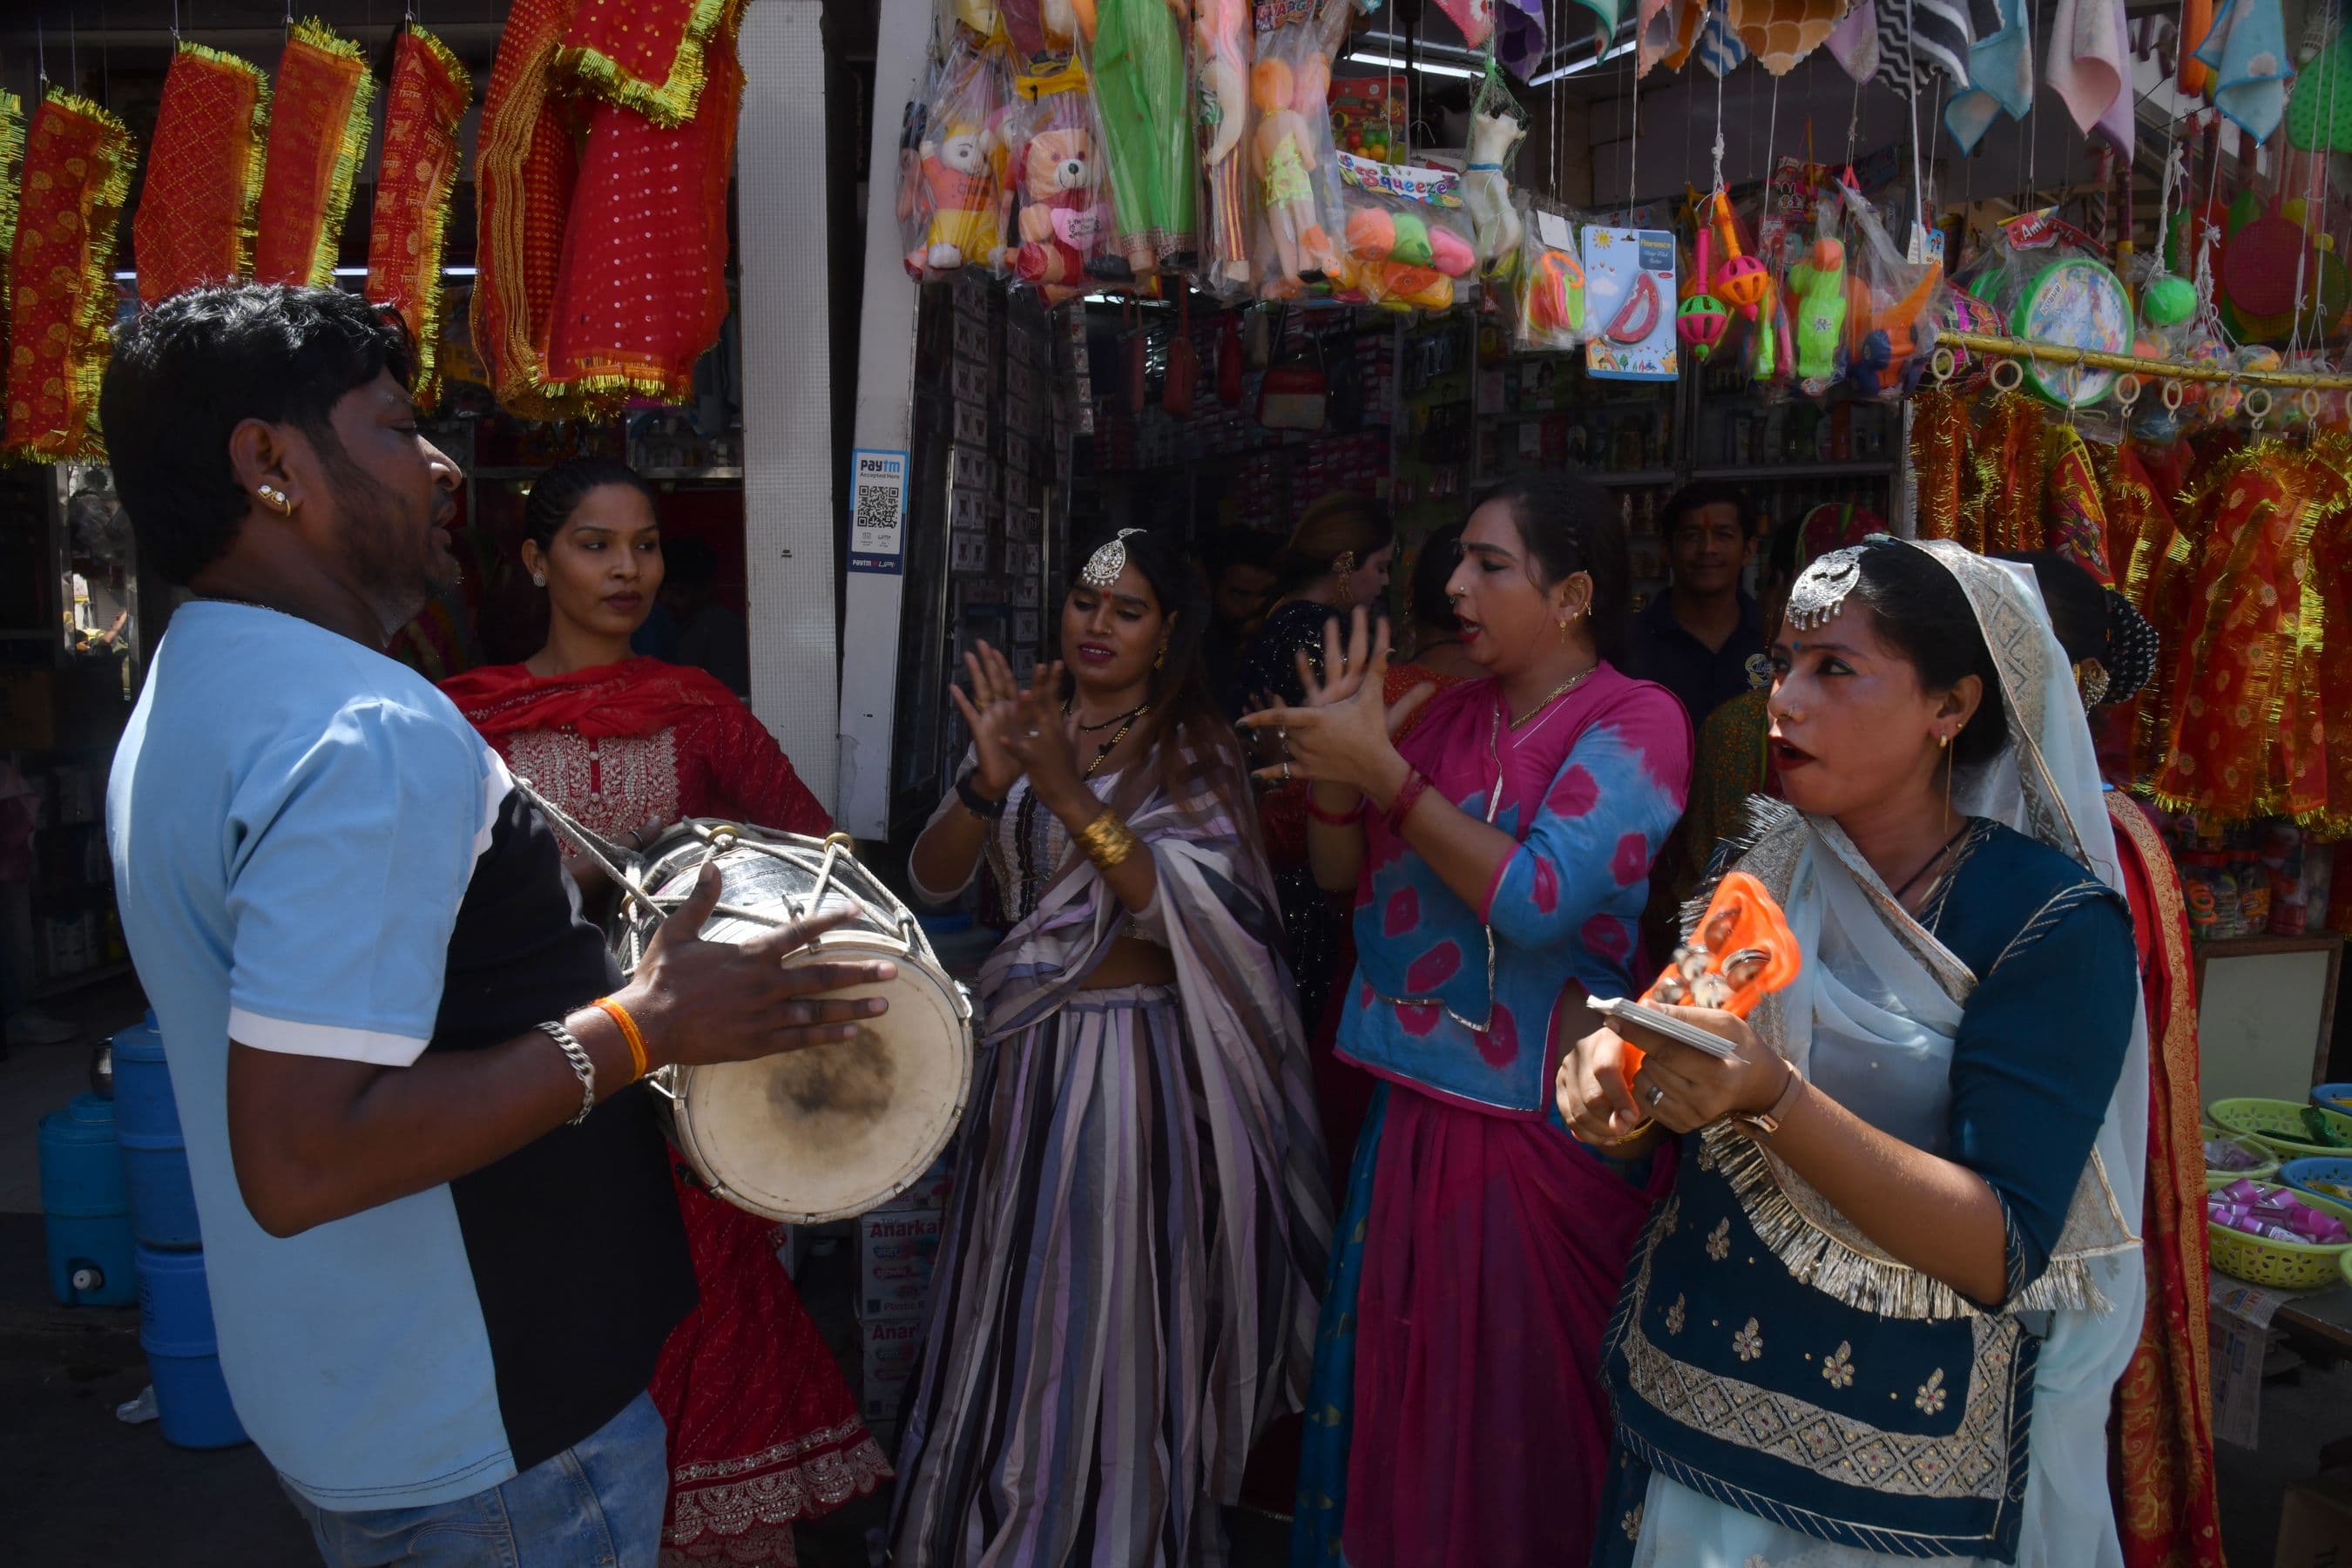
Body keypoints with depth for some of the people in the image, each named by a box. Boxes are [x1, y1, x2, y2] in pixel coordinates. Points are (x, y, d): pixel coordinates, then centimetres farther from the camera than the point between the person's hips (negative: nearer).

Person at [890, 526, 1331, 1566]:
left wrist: (1069, 792, -28)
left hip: (1146, 1057, -3)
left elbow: (1189, 913, -18)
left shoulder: (1196, 752, -5)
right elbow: (931, 882, -2)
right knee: (1016, 1318, 13)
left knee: (1124, 1322, 4)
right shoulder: (1021, 727, 6)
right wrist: (988, 783, -21)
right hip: (1028, 1053, 4)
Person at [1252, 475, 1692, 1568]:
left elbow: (1537, 902, -22)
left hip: (1540, 1122, -6)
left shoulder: (1634, 723, -10)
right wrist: (1333, 767, -7)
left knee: (1513, 1408, 5)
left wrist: (1383, 772, -20)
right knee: (1396, 1387, 13)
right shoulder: (1450, 714, 10)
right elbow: (1342, 873, 11)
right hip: (1415, 1103, 6)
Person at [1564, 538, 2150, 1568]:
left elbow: (2002, 1256, -24)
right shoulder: (1759, 865, -2)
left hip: (1903, 1453, -4)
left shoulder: (2054, 924, -17)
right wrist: (1621, 1073, -17)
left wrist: (1774, 1100, -36)